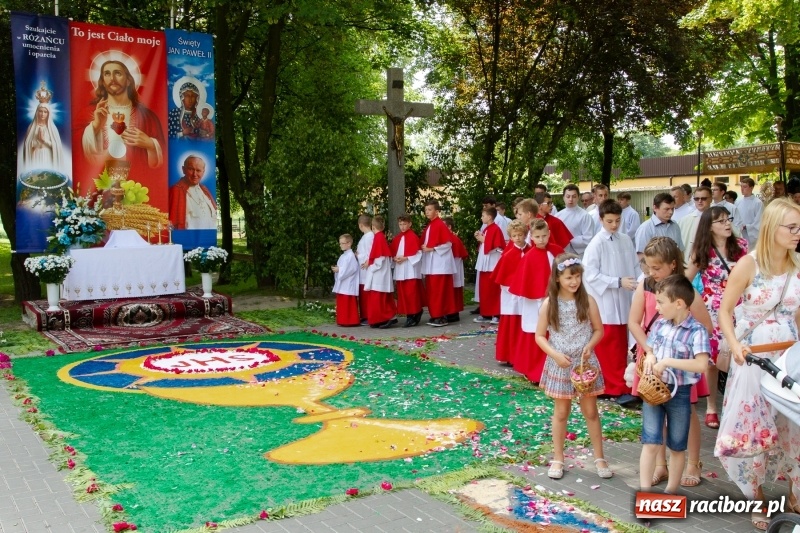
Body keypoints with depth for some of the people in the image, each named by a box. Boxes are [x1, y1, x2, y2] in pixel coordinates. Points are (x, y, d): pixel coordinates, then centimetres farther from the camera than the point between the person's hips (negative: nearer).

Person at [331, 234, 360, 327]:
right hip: (341, 285, 10)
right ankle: (342, 320, 20)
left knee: (348, 304, -7)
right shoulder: (343, 256, 17)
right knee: (341, 304, 13)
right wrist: (336, 269, 3)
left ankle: (350, 321, -2)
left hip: (348, 286, -10)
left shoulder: (351, 256, -13)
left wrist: (339, 270, -17)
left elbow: (351, 269, -21)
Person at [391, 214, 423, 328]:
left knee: (411, 294, -7)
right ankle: (409, 316, 12)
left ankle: (413, 316, -3)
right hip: (400, 271, 7)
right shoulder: (397, 238, 14)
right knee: (402, 294, 6)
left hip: (411, 270, -7)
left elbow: (418, 253, -11)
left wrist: (405, 258, -17)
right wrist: (395, 258, -4)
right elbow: (393, 252, 17)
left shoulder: (413, 237, -6)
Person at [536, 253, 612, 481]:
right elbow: (540, 336, -3)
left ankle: (599, 458, 22)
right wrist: (555, 354, -17)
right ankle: (558, 459, 23)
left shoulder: (588, 301, -6)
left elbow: (599, 330, 3)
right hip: (560, 364, 0)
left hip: (585, 363, 1)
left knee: (591, 411, 10)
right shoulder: (549, 304, -8)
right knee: (561, 412, 11)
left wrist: (589, 346, -16)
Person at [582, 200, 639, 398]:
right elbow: (591, 275, -14)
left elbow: (635, 267, 8)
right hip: (605, 304, -5)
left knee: (621, 346, 15)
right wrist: (619, 282, -19)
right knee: (606, 347, 2)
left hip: (624, 302, 6)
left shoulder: (626, 240, 5)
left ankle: (621, 383, 27)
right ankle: (611, 386, 11)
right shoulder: (596, 244, -11)